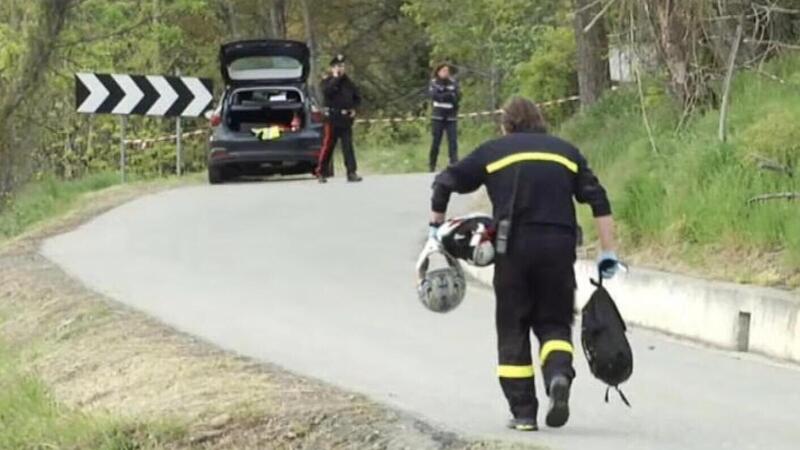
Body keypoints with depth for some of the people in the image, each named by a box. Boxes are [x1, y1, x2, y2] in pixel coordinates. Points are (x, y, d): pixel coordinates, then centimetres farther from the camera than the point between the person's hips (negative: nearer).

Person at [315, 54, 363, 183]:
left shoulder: (348, 82, 14)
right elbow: (327, 91, -21)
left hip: (346, 119, 4)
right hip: (332, 118, -4)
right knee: (328, 146, -1)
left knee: (348, 146, -2)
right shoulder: (327, 81, 2)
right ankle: (321, 173, 7)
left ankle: (352, 173, -4)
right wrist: (336, 78, -12)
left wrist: (354, 108, 3)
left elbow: (357, 97, 21)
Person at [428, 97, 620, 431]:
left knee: (513, 329, 9)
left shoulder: (493, 151, 14)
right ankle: (559, 374, -19)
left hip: (514, 247, -1)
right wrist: (607, 253, 9)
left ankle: (523, 413, 5)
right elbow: (599, 202, 10)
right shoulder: (566, 152, 18)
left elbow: (445, 182, 9)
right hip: (559, 246, 1)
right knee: (554, 323, 12)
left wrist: (436, 226, 21)